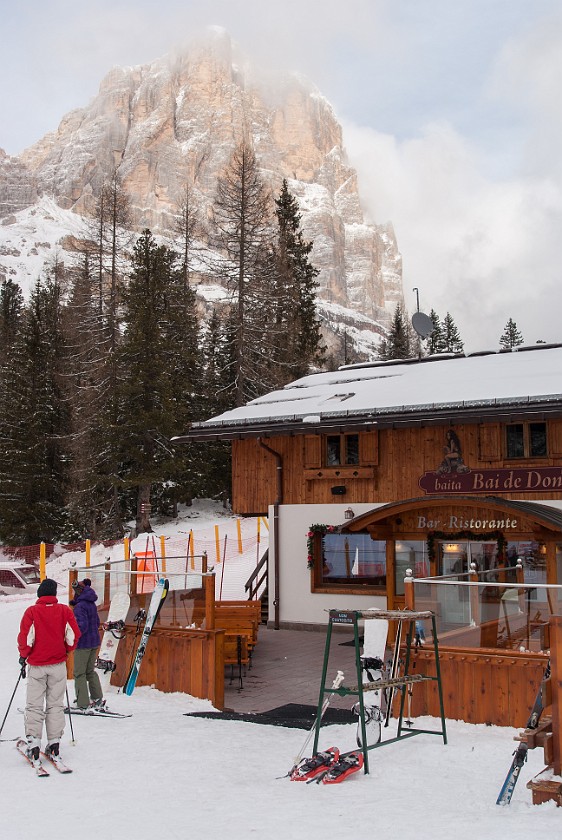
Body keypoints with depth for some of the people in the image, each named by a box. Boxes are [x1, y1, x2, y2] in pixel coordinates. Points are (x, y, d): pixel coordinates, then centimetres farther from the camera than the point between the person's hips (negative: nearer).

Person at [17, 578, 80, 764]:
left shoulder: (32, 611, -9)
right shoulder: (65, 610, -2)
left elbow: (25, 638, -11)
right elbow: (73, 636, -2)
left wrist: (24, 656, 6)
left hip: (36, 665, -2)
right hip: (58, 665, 2)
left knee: (34, 706, 4)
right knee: (55, 704, 10)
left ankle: (33, 743, -3)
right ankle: (54, 743, 8)